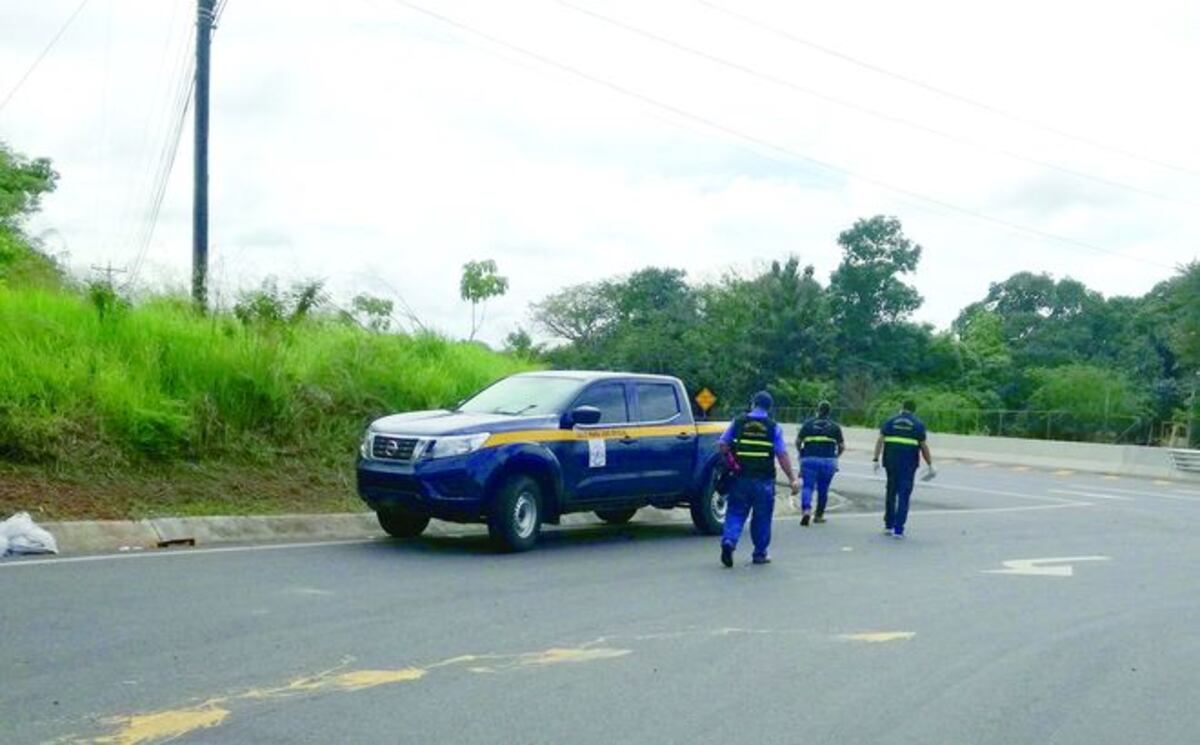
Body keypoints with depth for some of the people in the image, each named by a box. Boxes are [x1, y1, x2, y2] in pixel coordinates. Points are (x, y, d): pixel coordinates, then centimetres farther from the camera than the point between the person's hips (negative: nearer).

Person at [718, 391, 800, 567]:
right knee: (762, 517, 11)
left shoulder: (738, 422, 3)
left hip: (740, 478, 1)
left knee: (736, 512, 7)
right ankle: (760, 554, 17)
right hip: (764, 480, -1)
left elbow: (722, 445, 2)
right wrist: (792, 479, -3)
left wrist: (731, 461, 18)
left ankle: (729, 541, -15)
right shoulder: (773, 427, -1)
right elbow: (782, 455, -6)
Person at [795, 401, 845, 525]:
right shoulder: (835, 426, 8)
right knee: (823, 489, 12)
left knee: (808, 487, -1)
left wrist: (801, 453, 20)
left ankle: (806, 510, -23)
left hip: (809, 460, -1)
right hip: (828, 461, 1)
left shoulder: (808, 424, 5)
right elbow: (842, 446, 7)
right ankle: (819, 515, 19)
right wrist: (835, 457, 25)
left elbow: (798, 441, 2)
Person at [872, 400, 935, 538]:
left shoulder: (890, 422, 9)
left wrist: (876, 459, -5)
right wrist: (930, 465, 6)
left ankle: (888, 525, 22)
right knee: (904, 495, 0)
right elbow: (923, 446, 0)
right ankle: (898, 529, -4)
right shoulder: (918, 424, 5)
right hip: (909, 463, -2)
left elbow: (880, 440, -1)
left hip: (891, 461, 2)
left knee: (891, 492, 16)